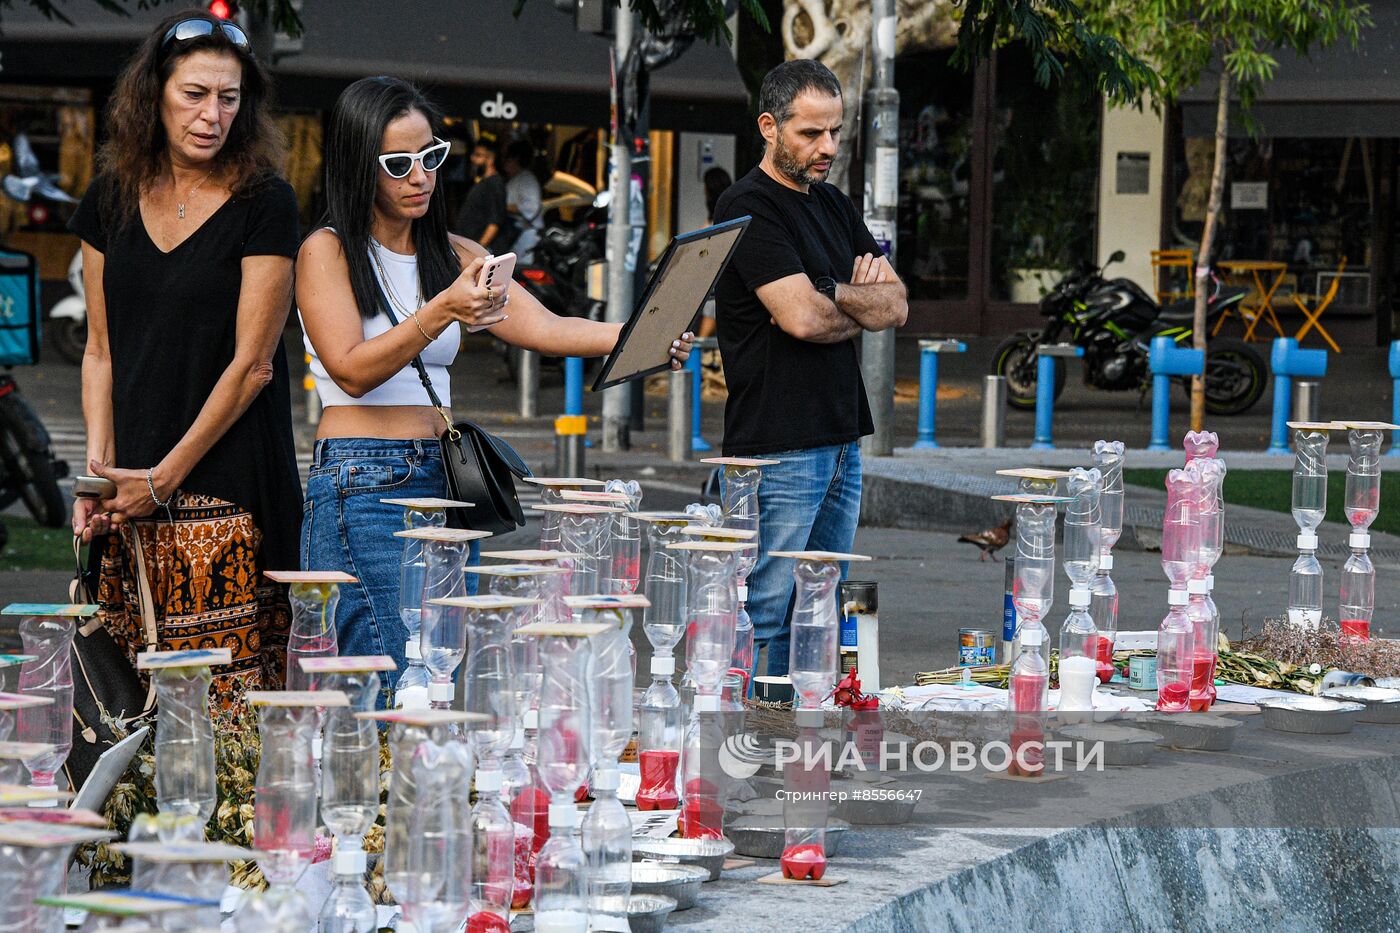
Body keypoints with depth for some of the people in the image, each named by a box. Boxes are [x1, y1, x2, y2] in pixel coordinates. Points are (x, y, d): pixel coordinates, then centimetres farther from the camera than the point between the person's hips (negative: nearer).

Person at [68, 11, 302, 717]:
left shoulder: (263, 204, -4)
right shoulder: (111, 202, 10)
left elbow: (251, 362, -7)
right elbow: (100, 351, 14)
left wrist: (163, 479, -8)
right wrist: (100, 465, -1)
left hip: (228, 490, -4)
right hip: (131, 498, 4)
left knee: (228, 697, -10)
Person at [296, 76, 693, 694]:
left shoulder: (454, 256, 16)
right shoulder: (327, 252, -1)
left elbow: (540, 327, 4)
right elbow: (351, 369, -13)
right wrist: (440, 312, -27)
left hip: (441, 480, 6)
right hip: (359, 487, -6)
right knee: (399, 684, -14)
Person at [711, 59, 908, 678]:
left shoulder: (833, 205, 17)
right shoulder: (748, 209, -9)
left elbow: (896, 304, 10)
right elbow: (801, 318, -19)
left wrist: (832, 294, -8)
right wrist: (863, 309, 1)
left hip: (841, 441, 9)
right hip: (778, 446, -9)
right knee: (765, 619, -8)